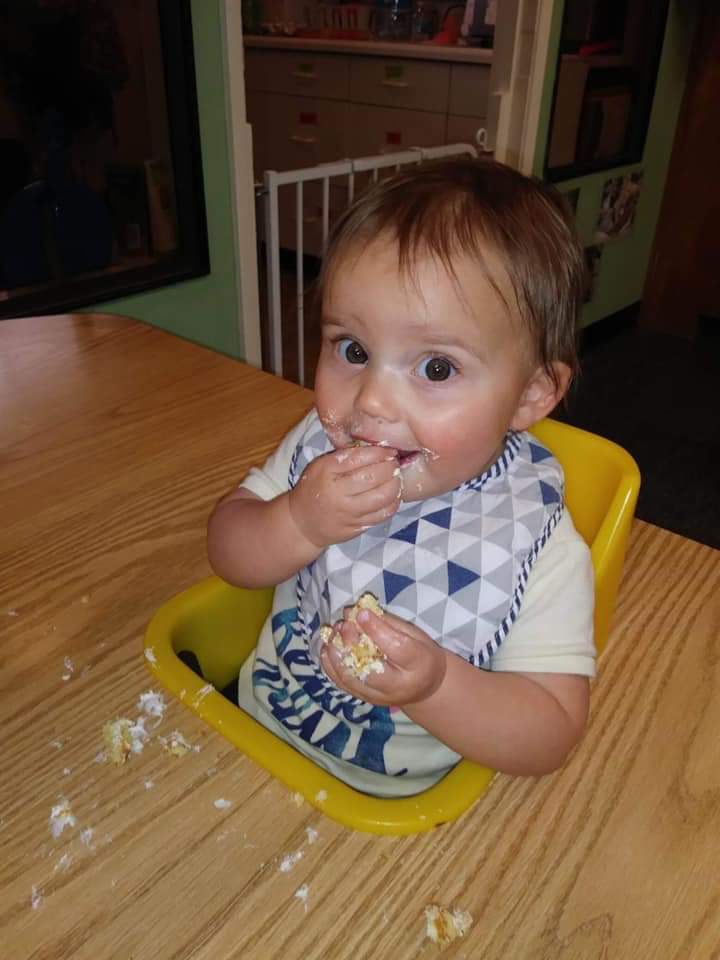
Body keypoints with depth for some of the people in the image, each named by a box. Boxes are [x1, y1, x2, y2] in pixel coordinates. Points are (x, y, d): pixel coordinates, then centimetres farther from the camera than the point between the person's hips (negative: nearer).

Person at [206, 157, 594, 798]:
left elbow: (551, 735, -17)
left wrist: (433, 684, -36)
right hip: (255, 721, 3)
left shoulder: (536, 547, -22)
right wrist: (300, 524, -25)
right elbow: (228, 555, -4)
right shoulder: (321, 446, -10)